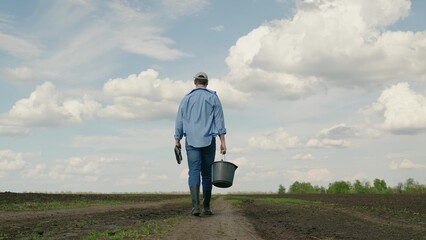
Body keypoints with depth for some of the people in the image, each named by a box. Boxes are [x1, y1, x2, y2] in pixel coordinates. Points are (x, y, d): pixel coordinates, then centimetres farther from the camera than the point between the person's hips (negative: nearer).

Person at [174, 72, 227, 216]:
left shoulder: (187, 99, 8)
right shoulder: (213, 97, 5)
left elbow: (179, 121, 9)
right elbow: (219, 120, -2)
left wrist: (177, 140, 18)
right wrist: (222, 141, -3)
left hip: (191, 141, 0)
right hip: (208, 140, 0)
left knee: (194, 172, -6)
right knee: (207, 174, 9)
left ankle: (195, 206, -22)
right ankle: (206, 207, 14)